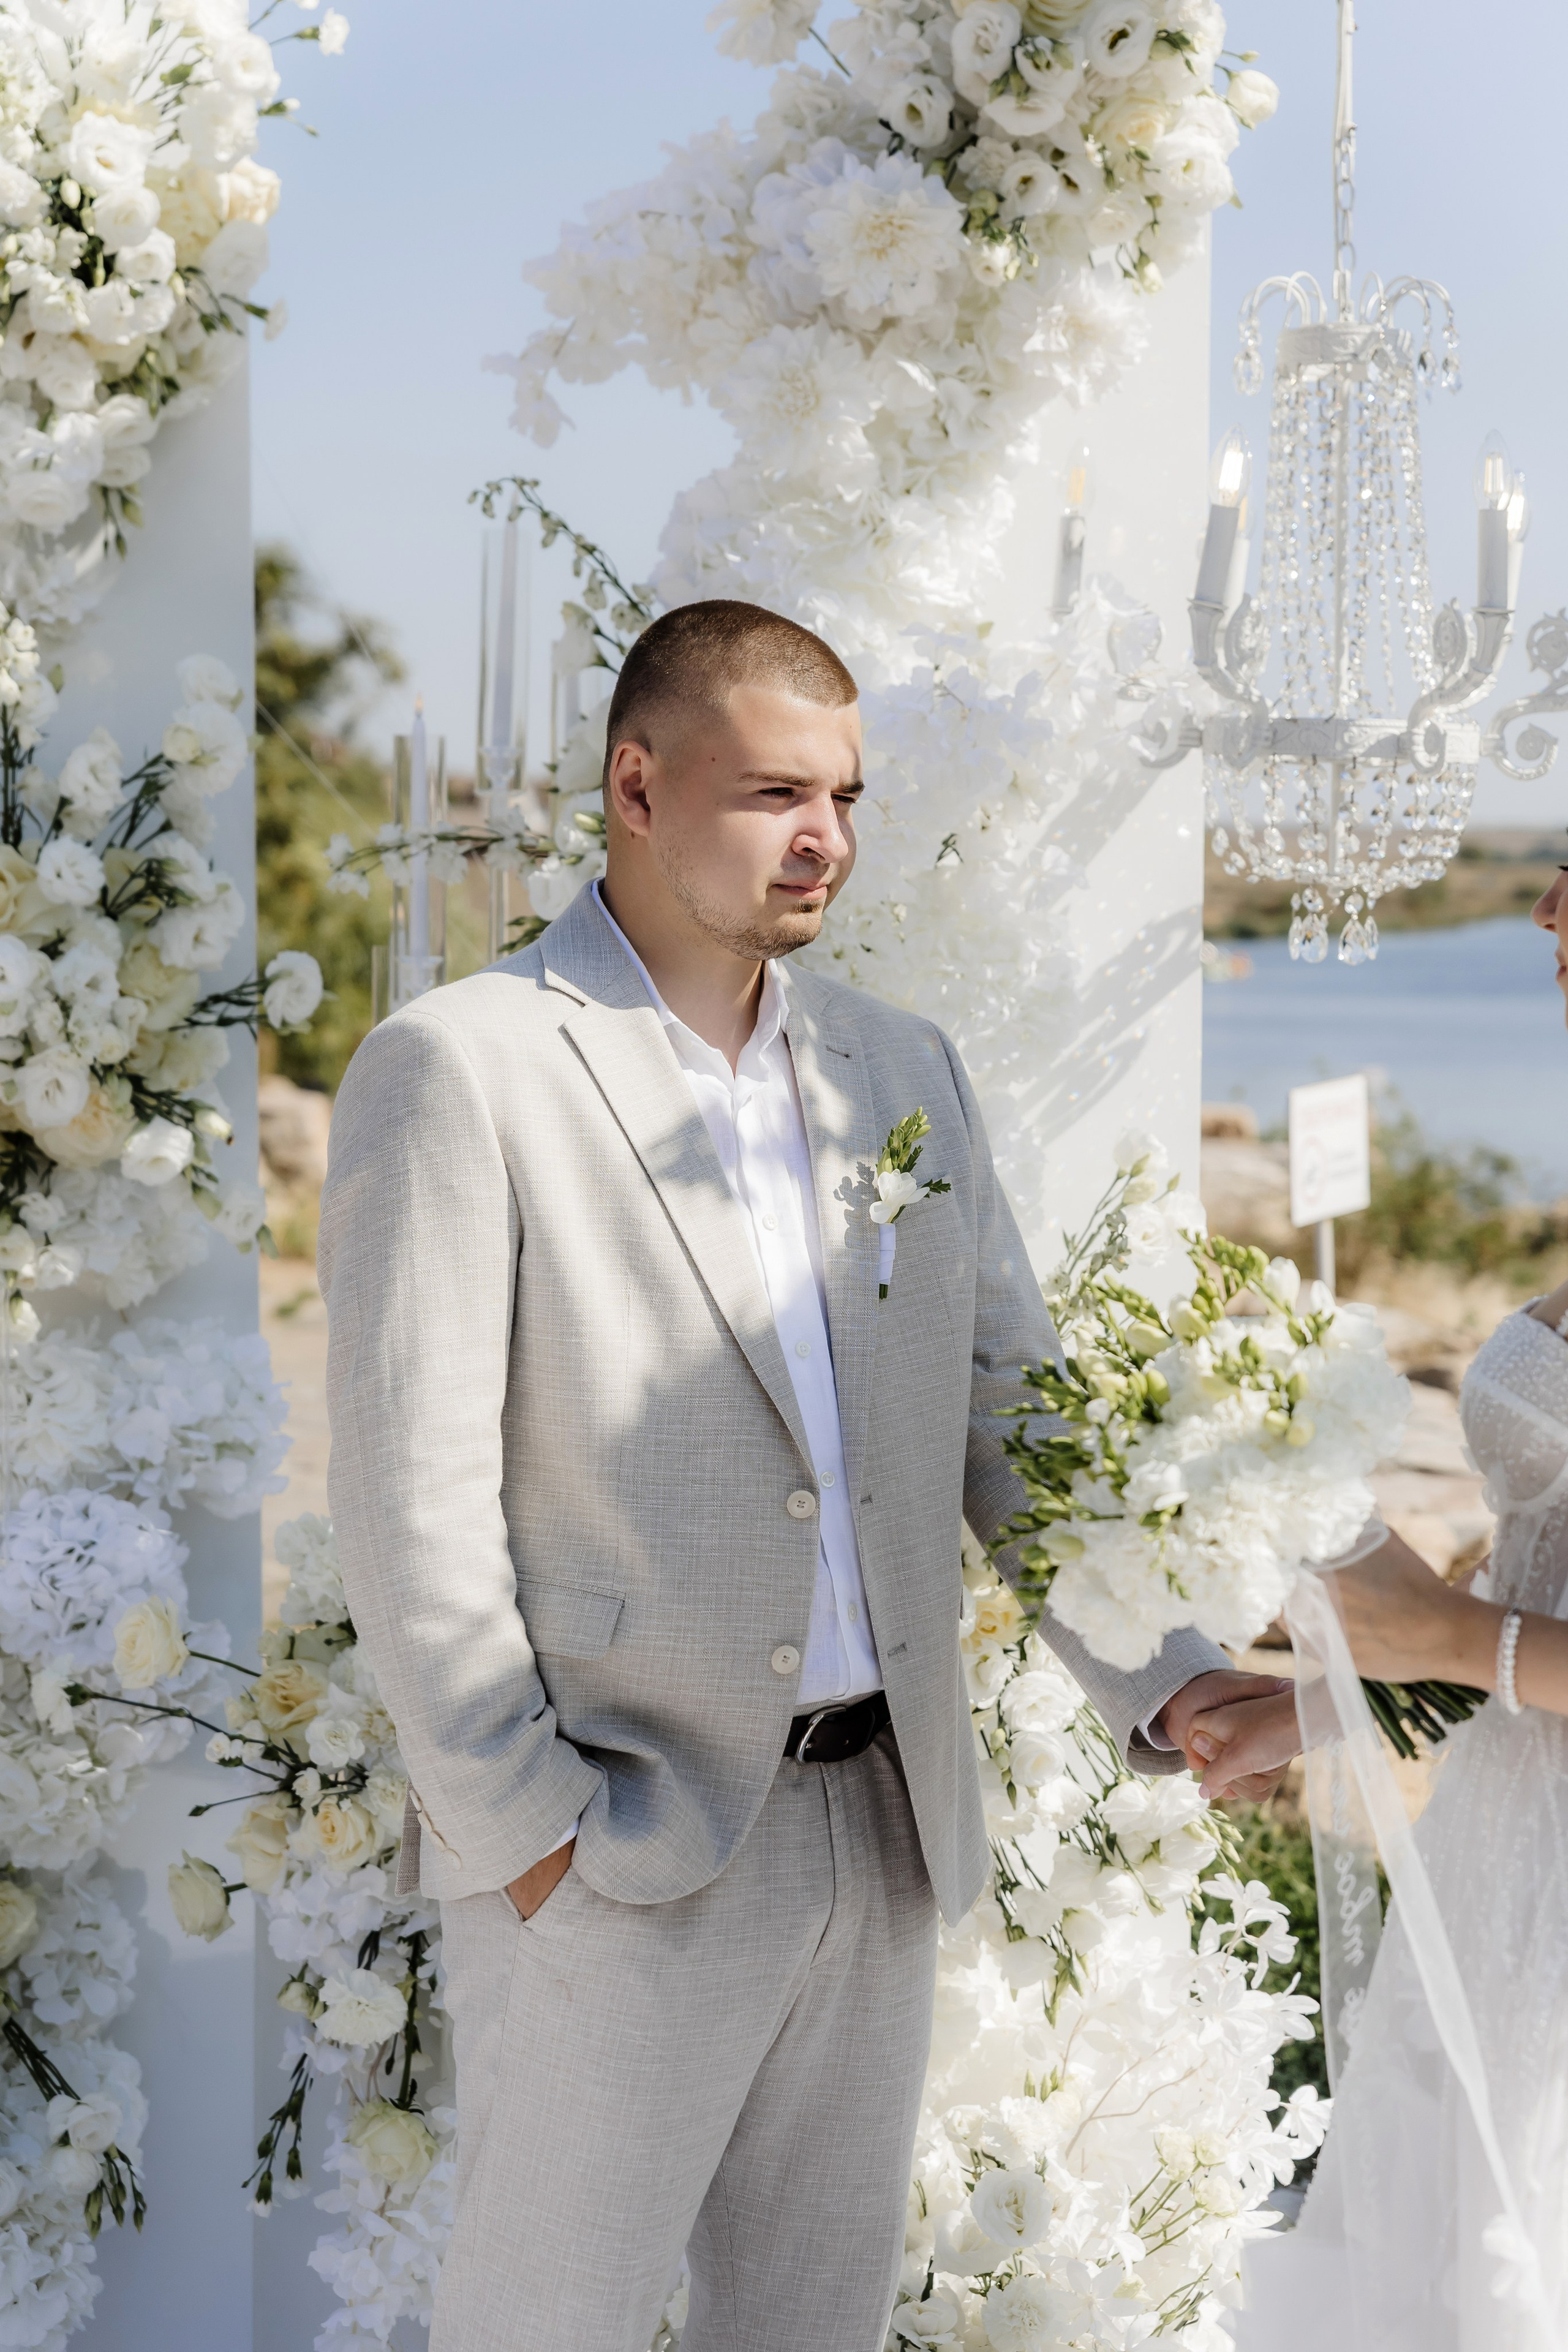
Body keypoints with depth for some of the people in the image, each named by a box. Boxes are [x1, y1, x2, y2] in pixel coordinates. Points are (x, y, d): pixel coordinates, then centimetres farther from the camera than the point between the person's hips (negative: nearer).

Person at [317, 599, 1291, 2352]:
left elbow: (1008, 1412, 11)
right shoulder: (457, 1070, -9)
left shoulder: (898, 1070, 10)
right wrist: (521, 1829, -14)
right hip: (611, 1848, -6)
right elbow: (410, 1490, -12)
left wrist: (1157, 1681, -2)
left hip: (882, 1820, 6)